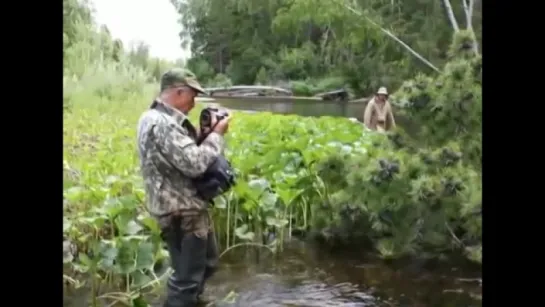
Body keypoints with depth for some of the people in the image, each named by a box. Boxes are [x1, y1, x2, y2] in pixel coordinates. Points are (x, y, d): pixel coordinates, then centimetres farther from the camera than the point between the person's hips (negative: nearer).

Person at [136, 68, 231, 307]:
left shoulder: (163, 119, 11)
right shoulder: (161, 124, -23)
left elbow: (186, 153, 16)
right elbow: (195, 163, -29)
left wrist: (205, 132, 3)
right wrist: (216, 135, -15)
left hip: (188, 208, 11)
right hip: (180, 213, -11)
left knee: (207, 263, 25)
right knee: (187, 278, 0)